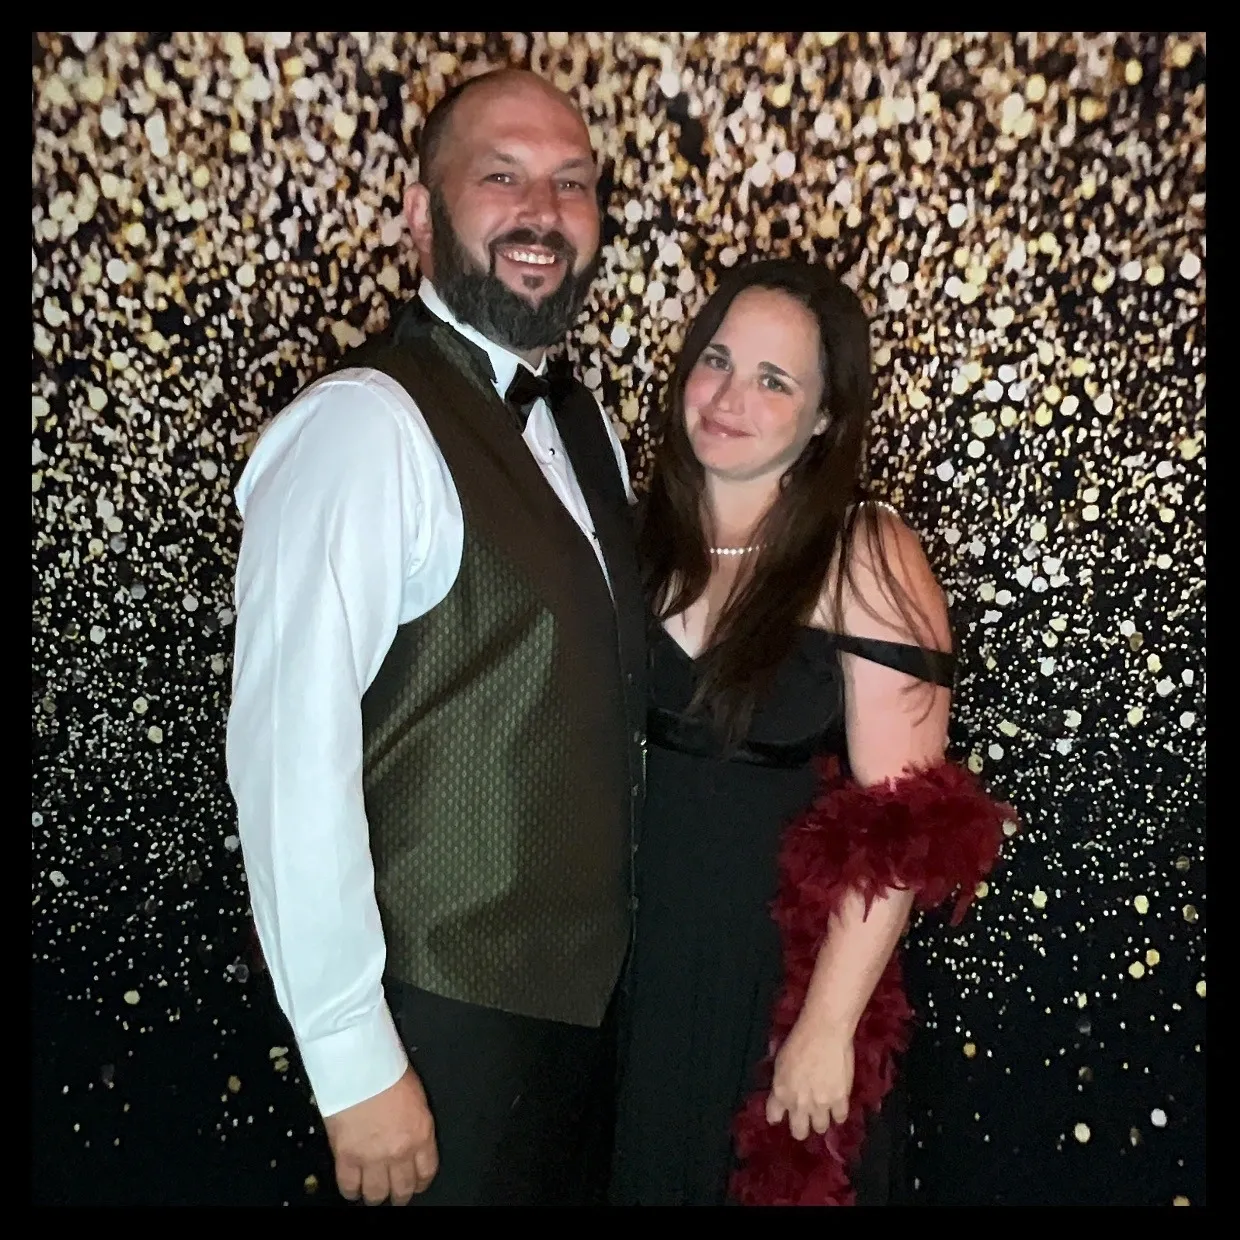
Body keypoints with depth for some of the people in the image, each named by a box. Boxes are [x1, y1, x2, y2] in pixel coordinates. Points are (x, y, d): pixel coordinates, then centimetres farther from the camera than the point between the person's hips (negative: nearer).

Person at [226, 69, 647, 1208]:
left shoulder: (582, 420, 6)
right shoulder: (366, 426, -21)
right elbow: (290, 752, -23)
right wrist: (355, 1063, -18)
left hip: (592, 986, 8)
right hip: (451, 1016, -7)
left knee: (583, 1185, 26)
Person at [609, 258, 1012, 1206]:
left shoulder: (864, 557, -15)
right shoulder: (647, 533, -1)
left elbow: (900, 824, -17)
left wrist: (828, 1025, -16)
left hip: (786, 974, -4)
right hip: (636, 964, 4)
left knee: (780, 1178, 18)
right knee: (646, 1170, 22)